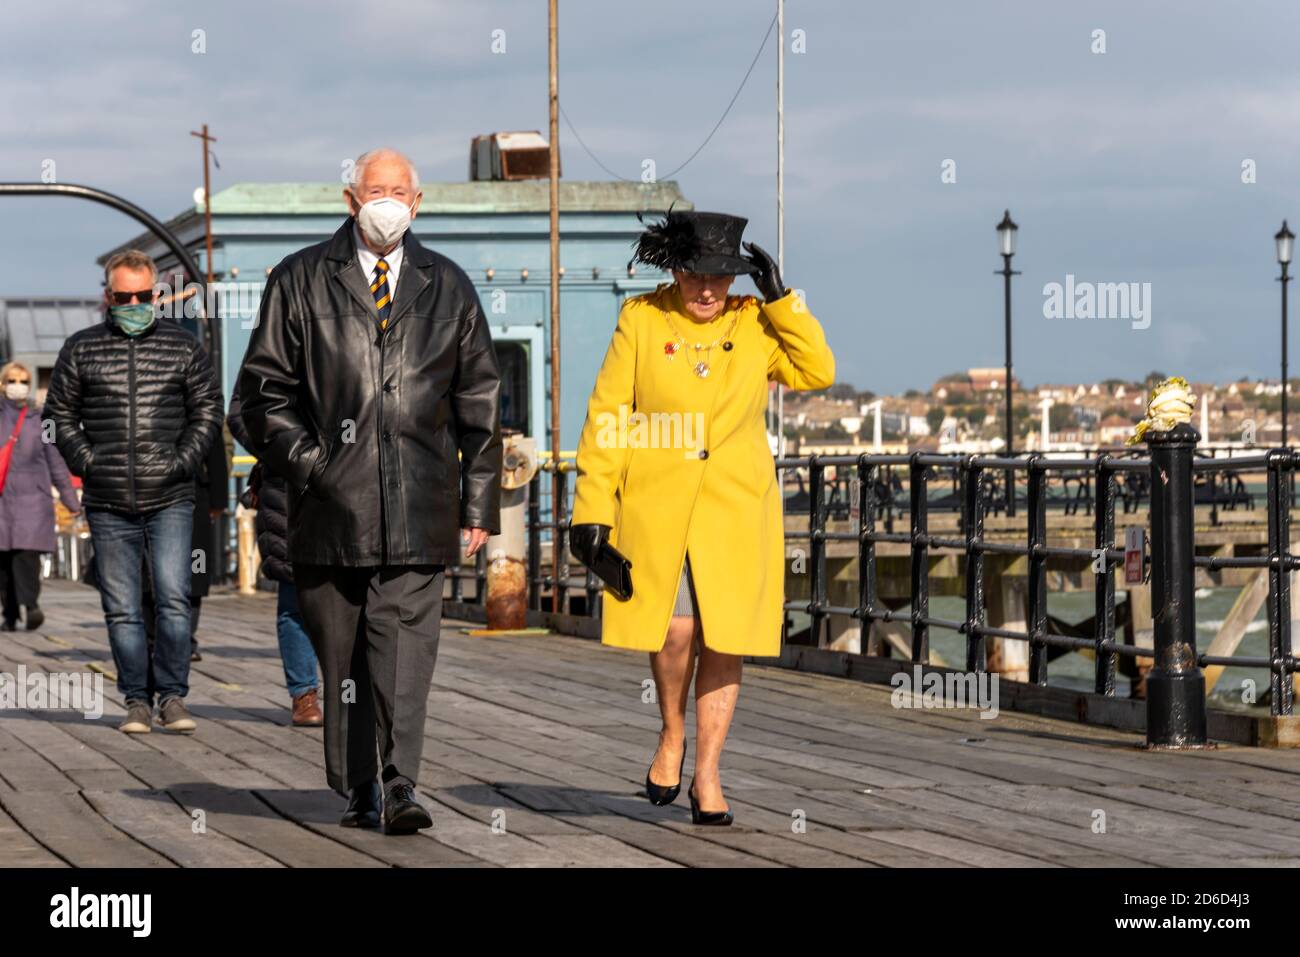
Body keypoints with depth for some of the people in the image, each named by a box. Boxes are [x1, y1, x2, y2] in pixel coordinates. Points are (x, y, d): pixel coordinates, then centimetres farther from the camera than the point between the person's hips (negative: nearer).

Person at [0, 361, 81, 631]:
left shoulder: (39, 420, 10)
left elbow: (56, 463, 13)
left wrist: (71, 500, 13)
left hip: (32, 497, -1)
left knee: (27, 553, -16)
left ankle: (31, 605, -24)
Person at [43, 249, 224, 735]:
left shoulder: (183, 347, 7)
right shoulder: (81, 349, 7)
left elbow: (208, 409, 12)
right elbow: (58, 412, 11)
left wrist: (185, 460, 0)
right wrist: (85, 462, -1)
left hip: (170, 500, -1)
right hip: (109, 504, 1)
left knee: (173, 598, -10)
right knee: (121, 609, 3)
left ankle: (173, 697, 0)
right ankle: (136, 701, 11)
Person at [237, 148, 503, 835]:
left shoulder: (447, 288, 13)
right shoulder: (301, 281, 8)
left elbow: (479, 403, 14)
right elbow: (263, 390, 7)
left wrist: (479, 504, 10)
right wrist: (306, 463, -6)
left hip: (418, 504, 0)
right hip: (331, 497, 0)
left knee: (406, 641, -12)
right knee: (341, 654, 6)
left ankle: (399, 786, -17)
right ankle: (358, 791, 15)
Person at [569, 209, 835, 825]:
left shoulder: (757, 324, 6)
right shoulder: (641, 319, 1)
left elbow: (817, 372, -6)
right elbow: (607, 416, 1)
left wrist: (781, 299, -7)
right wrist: (592, 507, -4)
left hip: (736, 510, 2)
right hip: (657, 505, -2)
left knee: (724, 640, 0)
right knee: (675, 627, -15)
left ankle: (707, 776, 11)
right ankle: (672, 734, 14)